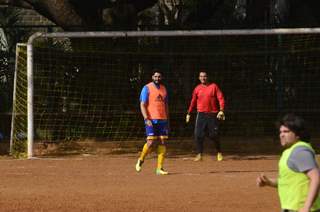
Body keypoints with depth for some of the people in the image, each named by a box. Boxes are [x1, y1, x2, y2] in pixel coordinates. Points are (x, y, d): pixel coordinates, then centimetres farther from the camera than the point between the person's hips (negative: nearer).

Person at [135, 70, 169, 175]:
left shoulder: (163, 88, 16)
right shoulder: (147, 88, -2)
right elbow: (142, 105, -7)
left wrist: (167, 120, 17)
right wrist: (146, 119, -18)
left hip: (162, 120, 6)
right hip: (151, 120, -5)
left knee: (162, 142, -2)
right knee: (151, 142, -13)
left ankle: (159, 168, 0)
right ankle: (141, 160, 12)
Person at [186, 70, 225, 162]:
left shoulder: (214, 86, 1)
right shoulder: (197, 89, 9)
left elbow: (221, 98, -4)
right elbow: (193, 102, 16)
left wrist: (221, 110, -16)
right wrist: (189, 113, 12)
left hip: (212, 115, -2)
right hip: (201, 114, 2)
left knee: (214, 135, 0)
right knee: (198, 135, -7)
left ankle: (219, 153, 19)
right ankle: (199, 154, -1)